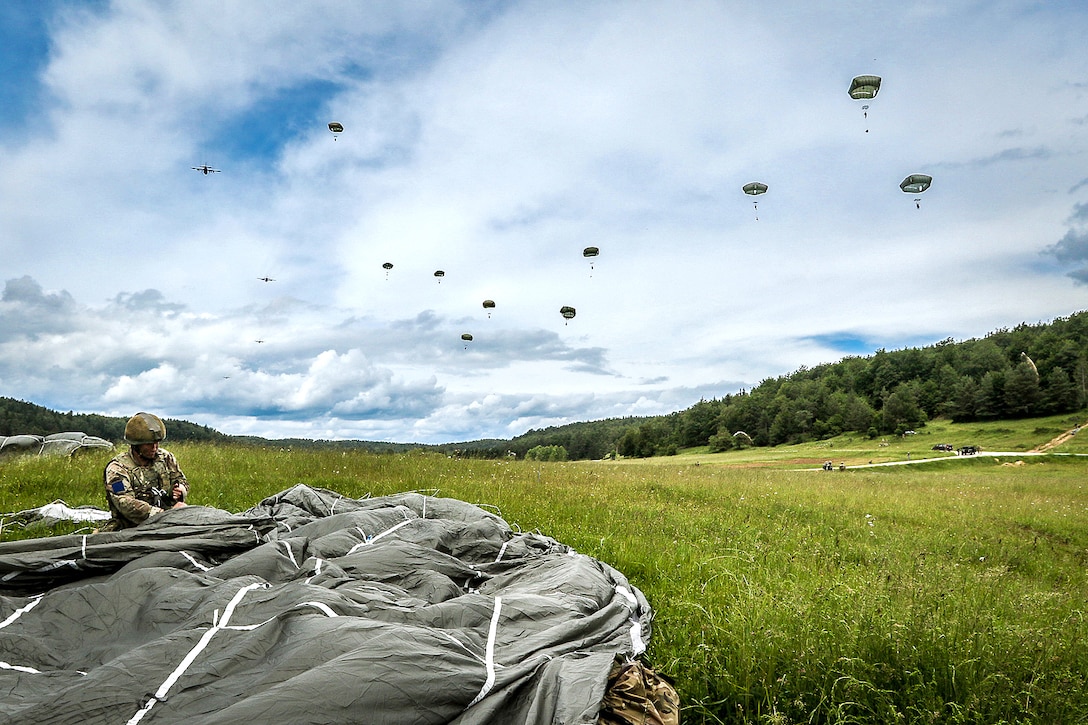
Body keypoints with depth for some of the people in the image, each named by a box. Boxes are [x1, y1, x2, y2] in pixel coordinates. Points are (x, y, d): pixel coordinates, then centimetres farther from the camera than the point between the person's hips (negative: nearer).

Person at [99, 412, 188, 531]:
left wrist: (180, 490, -3)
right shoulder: (117, 468, -5)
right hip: (131, 529, -4)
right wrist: (165, 514, -25)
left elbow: (182, 481, 23)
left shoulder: (165, 457, 10)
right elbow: (126, 504, -17)